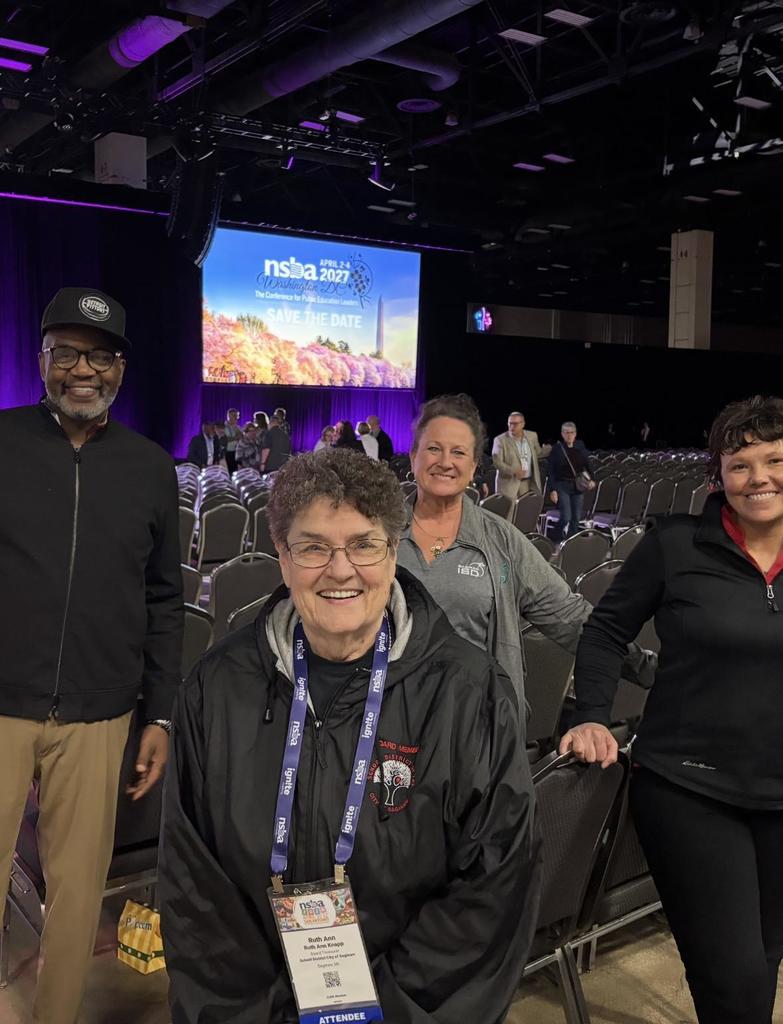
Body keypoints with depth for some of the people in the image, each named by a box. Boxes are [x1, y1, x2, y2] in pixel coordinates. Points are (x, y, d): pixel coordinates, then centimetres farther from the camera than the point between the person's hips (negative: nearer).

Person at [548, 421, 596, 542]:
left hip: (578, 487, 4)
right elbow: (551, 471, -5)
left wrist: (591, 480, -1)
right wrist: (553, 490, -11)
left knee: (576, 518, 5)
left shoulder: (581, 447, 6)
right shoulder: (556, 448, -5)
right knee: (566, 517, -11)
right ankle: (555, 540, 7)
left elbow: (587, 466, 13)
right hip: (562, 486, -4)